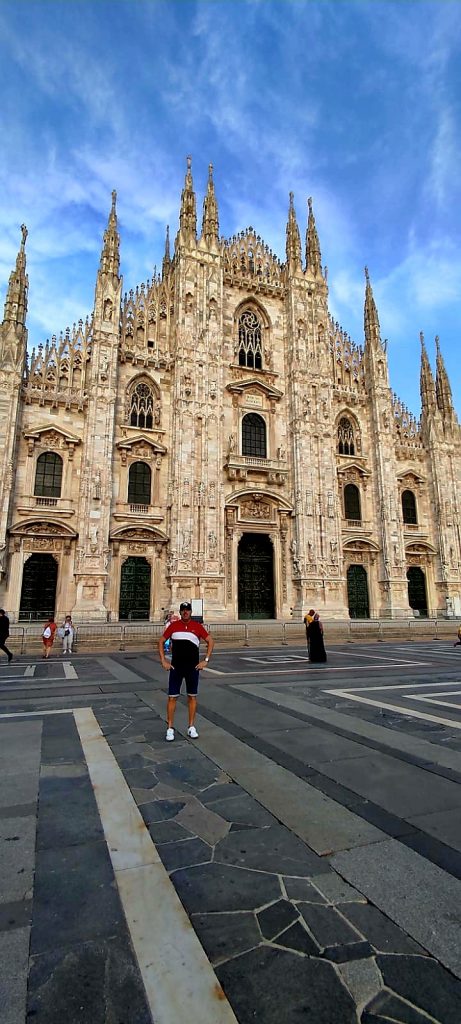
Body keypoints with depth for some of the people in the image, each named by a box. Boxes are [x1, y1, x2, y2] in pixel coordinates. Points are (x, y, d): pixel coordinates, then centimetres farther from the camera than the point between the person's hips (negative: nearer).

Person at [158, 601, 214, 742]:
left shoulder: (197, 626, -1)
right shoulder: (173, 626, 1)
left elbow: (210, 641, 4)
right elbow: (161, 641, 8)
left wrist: (205, 660, -2)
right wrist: (163, 661, 1)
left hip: (193, 667, 0)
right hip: (176, 667, 0)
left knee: (192, 697, 8)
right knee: (172, 697, 2)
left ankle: (191, 727, 20)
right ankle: (170, 728, 13)